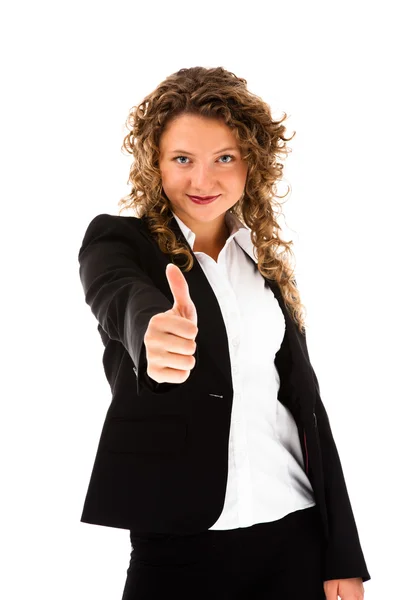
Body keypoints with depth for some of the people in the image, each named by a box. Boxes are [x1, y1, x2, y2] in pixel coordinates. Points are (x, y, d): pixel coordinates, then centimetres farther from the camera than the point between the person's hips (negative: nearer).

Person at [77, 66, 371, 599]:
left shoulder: (265, 259, 10)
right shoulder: (117, 240, -2)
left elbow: (303, 394, 9)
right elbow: (119, 297, -26)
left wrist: (345, 555, 5)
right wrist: (152, 330, -50)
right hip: (178, 537, -4)